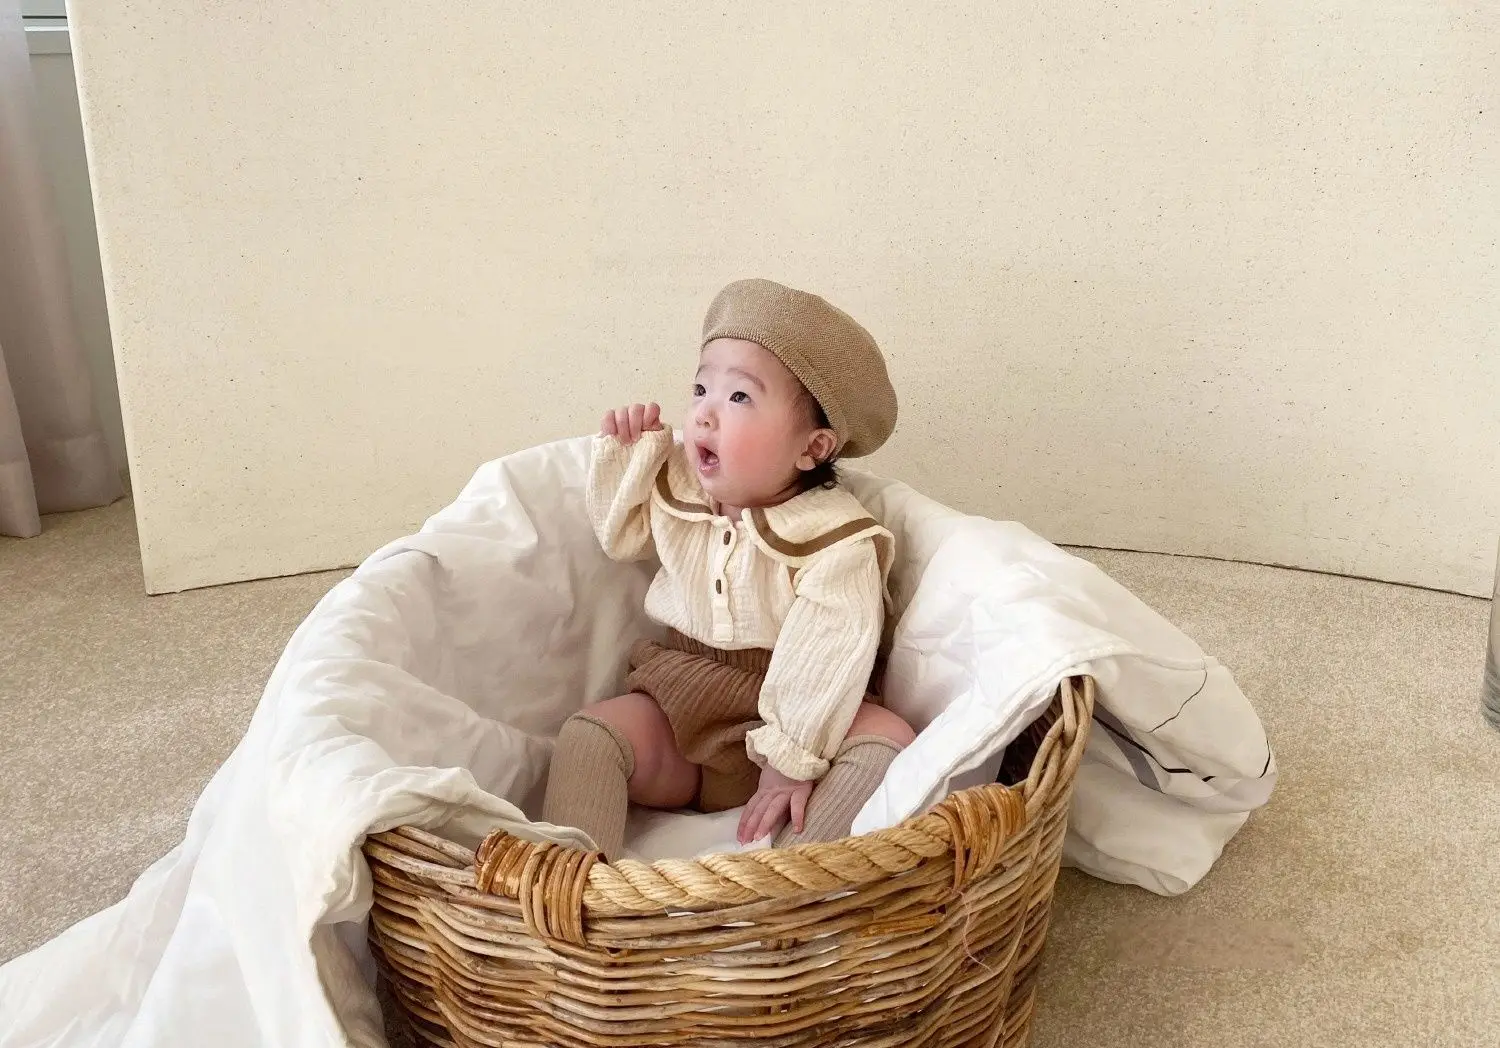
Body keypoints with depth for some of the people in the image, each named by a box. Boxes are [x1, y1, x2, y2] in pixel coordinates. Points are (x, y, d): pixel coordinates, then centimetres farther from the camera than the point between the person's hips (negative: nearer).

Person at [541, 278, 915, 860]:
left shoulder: (836, 539, -18)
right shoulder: (677, 489, 0)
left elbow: (825, 658, -20)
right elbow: (621, 536, 20)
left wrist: (793, 760, -21)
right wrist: (622, 453, 4)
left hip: (784, 715, -4)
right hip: (679, 706, 4)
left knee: (888, 739, -29)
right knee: (590, 732, -19)